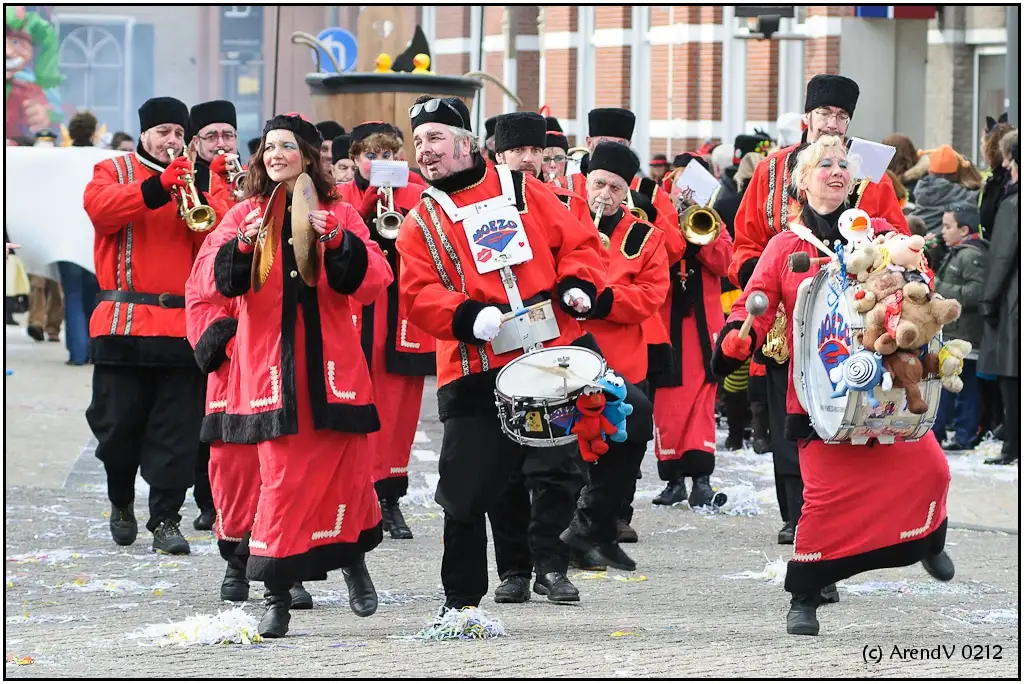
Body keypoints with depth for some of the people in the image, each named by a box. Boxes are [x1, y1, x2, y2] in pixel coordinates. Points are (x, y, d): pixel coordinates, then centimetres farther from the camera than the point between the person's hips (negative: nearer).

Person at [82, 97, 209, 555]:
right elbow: (99, 208, -14)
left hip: (182, 323, 2)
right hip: (125, 321, -2)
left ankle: (165, 519, -1)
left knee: (177, 429, -3)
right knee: (118, 423, 4)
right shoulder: (114, 171, 8)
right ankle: (121, 502, 26)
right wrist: (158, 188, -22)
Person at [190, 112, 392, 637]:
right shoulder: (245, 215, 8)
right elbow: (209, 279, -5)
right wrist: (242, 248, -23)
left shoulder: (339, 215, 8)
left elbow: (373, 281, -4)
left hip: (332, 367, 1)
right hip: (271, 366, -1)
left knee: (348, 470, -1)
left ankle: (353, 557, 28)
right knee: (282, 475, -7)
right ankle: (276, 594, 2)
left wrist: (338, 243, -20)